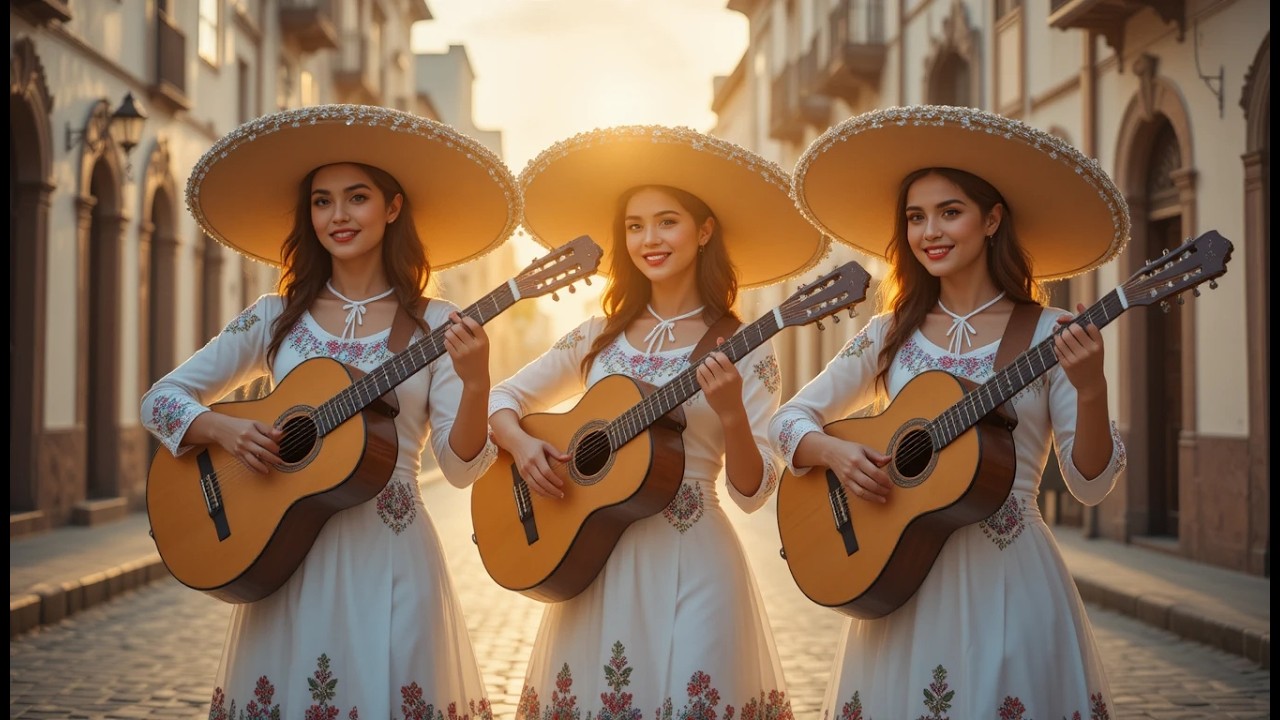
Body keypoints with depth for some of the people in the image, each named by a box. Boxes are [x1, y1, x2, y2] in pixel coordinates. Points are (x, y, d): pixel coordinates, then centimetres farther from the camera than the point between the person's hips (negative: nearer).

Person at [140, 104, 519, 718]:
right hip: (290, 557, 2)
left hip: (392, 560, -1)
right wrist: (223, 430, -10)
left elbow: (461, 468, -4)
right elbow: (160, 399, 9)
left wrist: (475, 384, -21)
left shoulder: (434, 327, 0)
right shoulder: (276, 319, 5)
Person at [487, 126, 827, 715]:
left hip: (693, 569, -3)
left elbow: (751, 492, -6)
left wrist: (732, 416, -23)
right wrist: (518, 442, -5)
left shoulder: (743, 353, -3)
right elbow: (503, 399, 16)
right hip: (595, 564, 3)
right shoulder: (598, 339, 7)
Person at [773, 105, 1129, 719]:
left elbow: (1090, 483, -6)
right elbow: (789, 420, 12)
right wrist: (834, 452, -9)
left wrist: (1090, 390, -22)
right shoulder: (890, 338, 5)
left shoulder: (1048, 337, -3)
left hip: (1008, 583, -2)